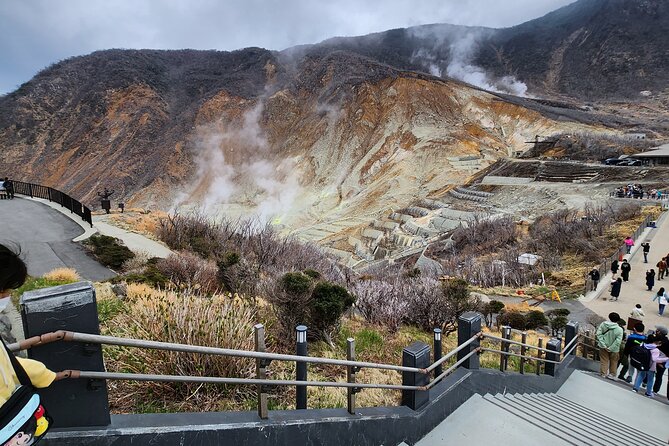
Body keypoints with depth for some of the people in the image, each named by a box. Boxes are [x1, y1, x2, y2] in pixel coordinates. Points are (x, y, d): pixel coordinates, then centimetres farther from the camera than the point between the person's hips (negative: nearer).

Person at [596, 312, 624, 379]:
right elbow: (618, 341, -21)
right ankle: (612, 375, 33)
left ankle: (603, 374, 21)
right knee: (613, 362, 21)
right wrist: (611, 348, -13)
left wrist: (603, 345, -10)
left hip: (603, 347, 1)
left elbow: (598, 334, -14)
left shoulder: (603, 324, -15)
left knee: (604, 361, 14)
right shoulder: (619, 329, -20)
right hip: (614, 349, -1)